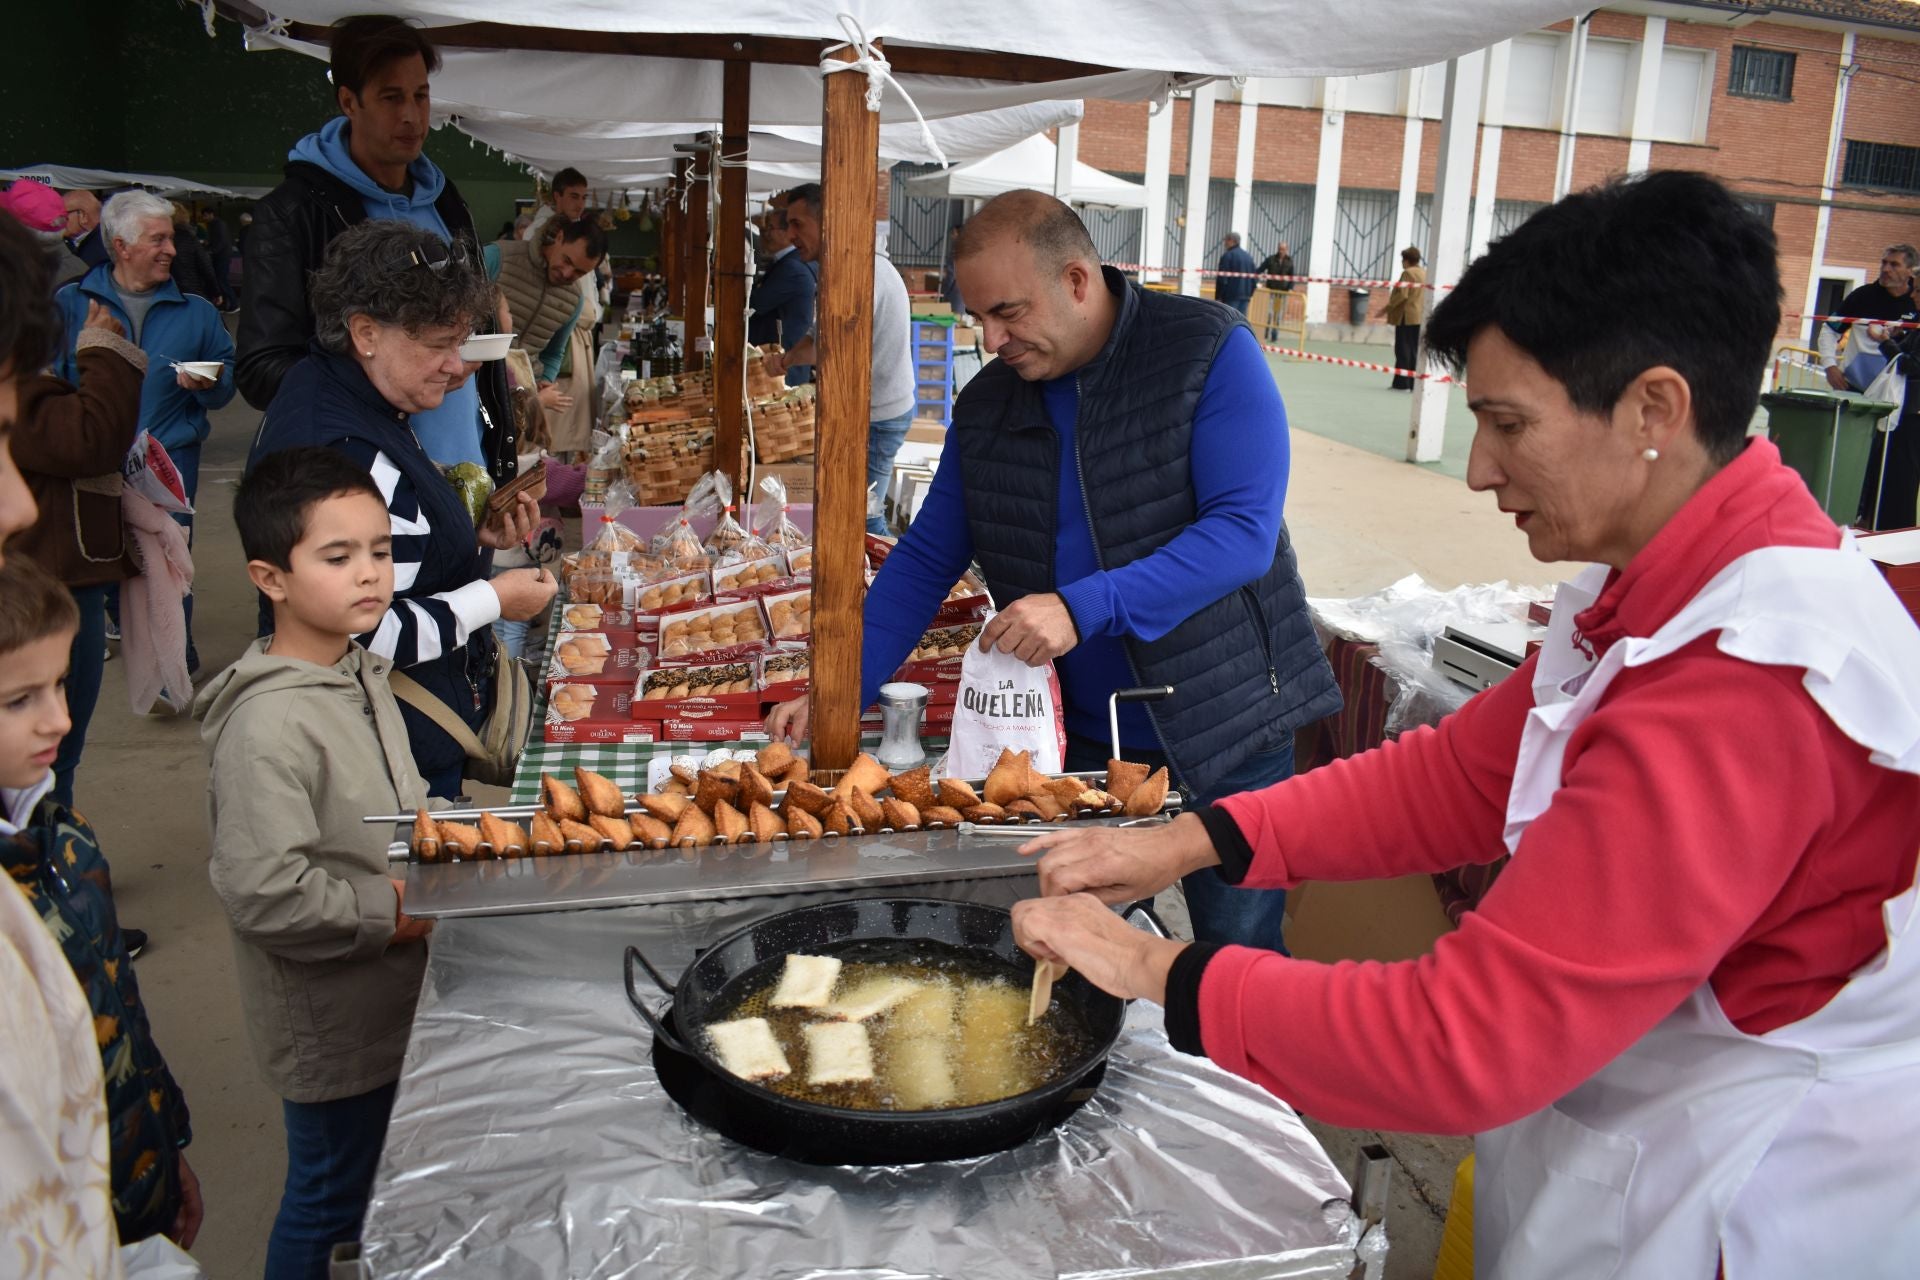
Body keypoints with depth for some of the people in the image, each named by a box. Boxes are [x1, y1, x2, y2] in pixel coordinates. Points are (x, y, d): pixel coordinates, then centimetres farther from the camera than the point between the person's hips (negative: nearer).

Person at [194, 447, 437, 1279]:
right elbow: (264, 893, -31)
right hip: (329, 1023, -8)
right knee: (326, 1202, 12)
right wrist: (398, 911, -20)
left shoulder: (360, 673, 3)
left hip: (390, 1000, 8)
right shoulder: (267, 726, -27)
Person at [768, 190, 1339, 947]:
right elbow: (924, 561, 7)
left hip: (1221, 739, -4)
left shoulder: (1210, 352, -11)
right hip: (1080, 738, 4)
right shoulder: (987, 404, 4)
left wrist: (1084, 608, -28)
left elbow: (1245, 531, -19)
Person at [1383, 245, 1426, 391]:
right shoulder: (1425, 273, 13)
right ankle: (1413, 383, 11)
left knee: (1403, 350, -3)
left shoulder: (1408, 273, -11)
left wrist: (1388, 307, -11)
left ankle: (1402, 383, -4)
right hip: (1420, 317, 8)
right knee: (1414, 351, 10)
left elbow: (1402, 295, -18)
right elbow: (1426, 296, 15)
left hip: (1406, 317, -8)